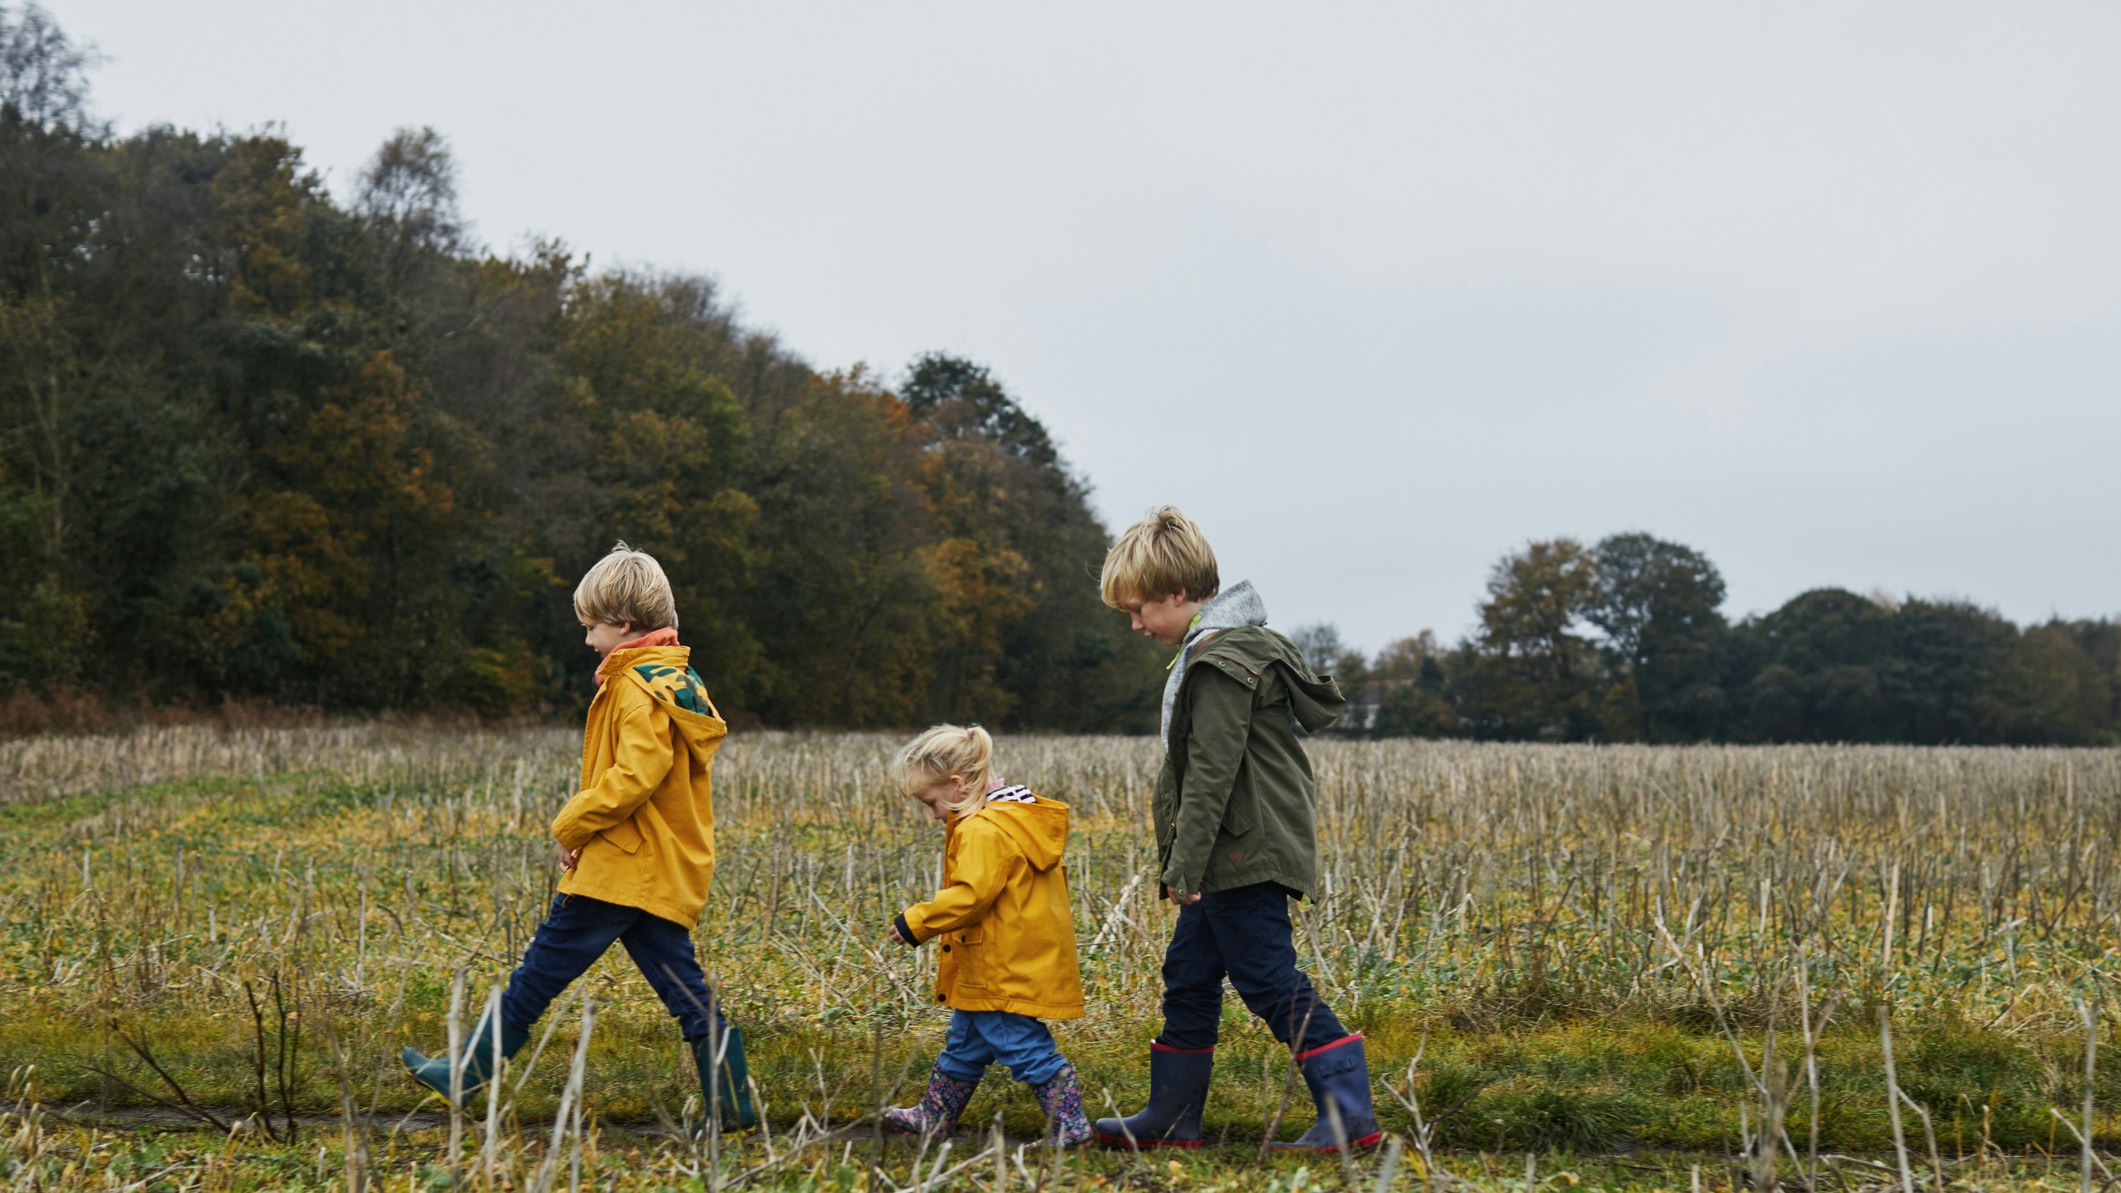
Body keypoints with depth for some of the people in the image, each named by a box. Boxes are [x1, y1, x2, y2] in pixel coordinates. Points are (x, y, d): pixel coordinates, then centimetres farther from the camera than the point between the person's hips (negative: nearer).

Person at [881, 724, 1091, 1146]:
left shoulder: (983, 830, -21)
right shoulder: (1026, 817, 12)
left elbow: (970, 894, -28)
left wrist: (915, 922, -18)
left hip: (1005, 970, -11)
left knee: (1024, 1048, -4)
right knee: (965, 1044, 21)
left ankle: (1069, 1126, 0)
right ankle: (933, 1117, 34)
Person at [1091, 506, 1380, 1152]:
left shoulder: (1222, 661, -18)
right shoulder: (1226, 645, 15)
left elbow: (1212, 773, -21)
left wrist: (1184, 866, -19)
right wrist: (1184, 866, 23)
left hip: (1246, 857, -11)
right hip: (1230, 860, 11)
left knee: (1272, 983, -7)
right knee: (1188, 976, 15)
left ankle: (1350, 1114, -5)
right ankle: (1172, 1117, 23)